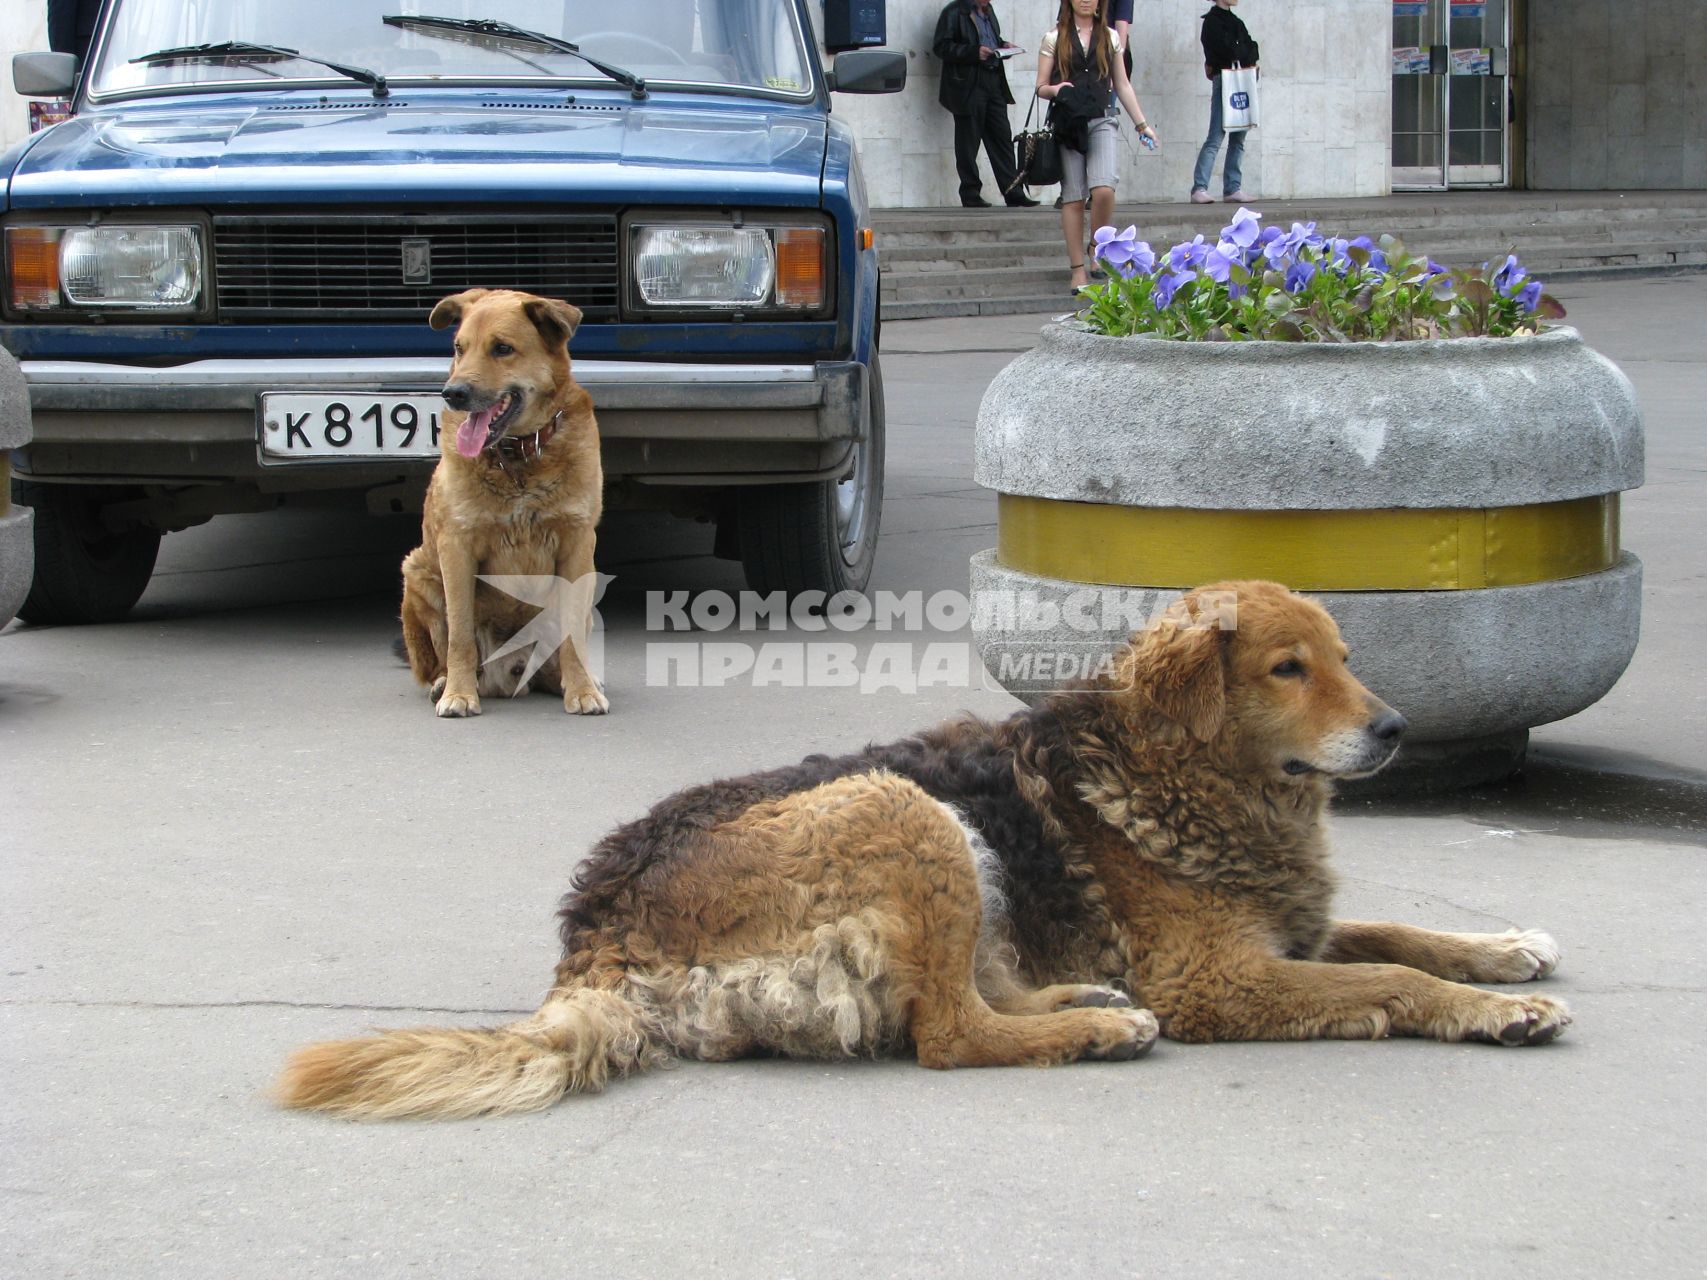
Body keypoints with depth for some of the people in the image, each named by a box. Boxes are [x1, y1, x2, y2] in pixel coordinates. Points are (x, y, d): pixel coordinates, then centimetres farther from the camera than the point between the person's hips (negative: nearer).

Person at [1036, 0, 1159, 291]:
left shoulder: (1109, 37, 13)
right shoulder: (1054, 38, 8)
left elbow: (1122, 85, 17)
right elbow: (1041, 86, 7)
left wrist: (1142, 124, 14)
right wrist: (1054, 89, -16)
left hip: (1102, 119, 1)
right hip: (1067, 122, -1)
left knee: (1103, 188, -20)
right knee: (1073, 197, -3)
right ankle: (1078, 270, 1)